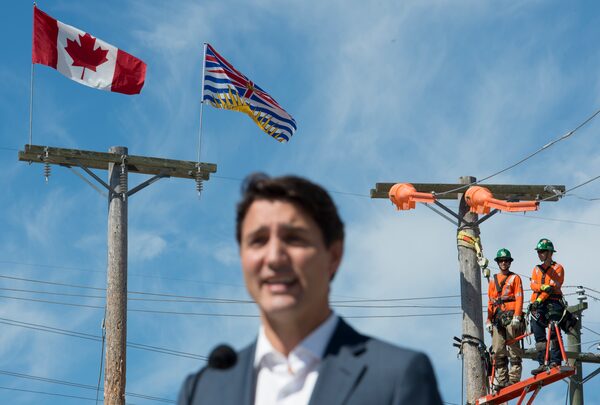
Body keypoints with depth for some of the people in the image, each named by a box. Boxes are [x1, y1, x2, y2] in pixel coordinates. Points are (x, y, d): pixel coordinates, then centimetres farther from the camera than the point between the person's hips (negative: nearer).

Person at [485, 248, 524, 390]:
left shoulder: (515, 278, 9)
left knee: (513, 349, -8)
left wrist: (517, 316, -13)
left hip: (511, 316, -5)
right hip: (497, 318, 5)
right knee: (498, 351, -2)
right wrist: (489, 320, 10)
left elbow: (519, 298, -1)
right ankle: (501, 380, -2)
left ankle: (514, 379, -11)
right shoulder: (493, 281, 23)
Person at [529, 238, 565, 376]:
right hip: (538, 304, 5)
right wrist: (543, 287, -16)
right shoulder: (536, 269, 22)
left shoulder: (558, 268, 5)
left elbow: (553, 287, -7)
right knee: (539, 334, -4)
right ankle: (543, 363, -6)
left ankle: (555, 362, -16)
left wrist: (540, 299, -17)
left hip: (553, 302, -5)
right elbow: (533, 285, 6)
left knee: (553, 332, -15)